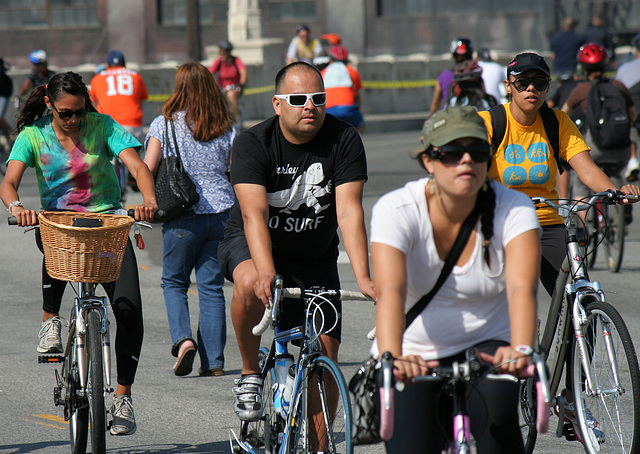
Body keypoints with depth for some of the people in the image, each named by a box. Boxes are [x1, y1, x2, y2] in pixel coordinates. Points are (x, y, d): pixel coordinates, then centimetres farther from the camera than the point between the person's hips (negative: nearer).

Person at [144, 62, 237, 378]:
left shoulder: (164, 124, -3)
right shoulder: (226, 128, 4)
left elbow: (147, 169, -6)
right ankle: (213, 360, 6)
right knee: (212, 285, 9)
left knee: (174, 281, 13)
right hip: (222, 212, 3)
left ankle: (183, 337, -10)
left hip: (183, 215, -2)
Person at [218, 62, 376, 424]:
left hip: (315, 257, 2)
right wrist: (267, 273, -49)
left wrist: (363, 278, -38)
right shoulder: (254, 143, -21)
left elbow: (349, 211, -25)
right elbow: (254, 214, -32)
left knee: (325, 358, -7)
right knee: (250, 283, -37)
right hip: (251, 244, -2)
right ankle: (250, 375, -14)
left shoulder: (344, 141, -17)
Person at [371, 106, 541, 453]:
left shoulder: (514, 210, -16)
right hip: (414, 356, 0)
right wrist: (391, 358, -53)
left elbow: (521, 287, -32)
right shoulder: (396, 211, -19)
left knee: (496, 411, -30)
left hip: (485, 346, 0)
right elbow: (389, 291, -34)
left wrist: (521, 349, -52)